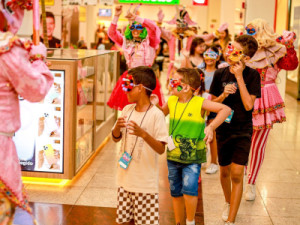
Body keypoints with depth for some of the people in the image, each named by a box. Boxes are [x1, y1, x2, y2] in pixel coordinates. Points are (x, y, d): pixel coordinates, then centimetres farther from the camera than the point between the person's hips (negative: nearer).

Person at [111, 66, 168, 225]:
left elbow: (161, 149, -16)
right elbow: (116, 138, 11)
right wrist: (117, 127, -11)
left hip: (145, 183, -6)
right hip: (126, 179, 6)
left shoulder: (156, 114, -14)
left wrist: (143, 134, -32)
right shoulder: (127, 109, 4)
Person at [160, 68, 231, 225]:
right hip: (173, 156, 5)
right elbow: (161, 113, 24)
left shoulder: (199, 103, -12)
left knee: (189, 189, -20)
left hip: (193, 158, -5)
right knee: (175, 193, 14)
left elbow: (226, 109, -16)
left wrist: (211, 127, -27)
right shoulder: (171, 101, 3)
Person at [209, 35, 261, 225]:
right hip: (223, 129, 3)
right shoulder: (220, 74, -2)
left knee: (237, 174, -10)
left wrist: (239, 77, -20)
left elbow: (248, 105, -19)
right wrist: (224, 95, -17)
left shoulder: (252, 75, -9)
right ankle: (228, 203, 42)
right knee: (225, 171, 15)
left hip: (243, 131, -3)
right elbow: (213, 102, 4)